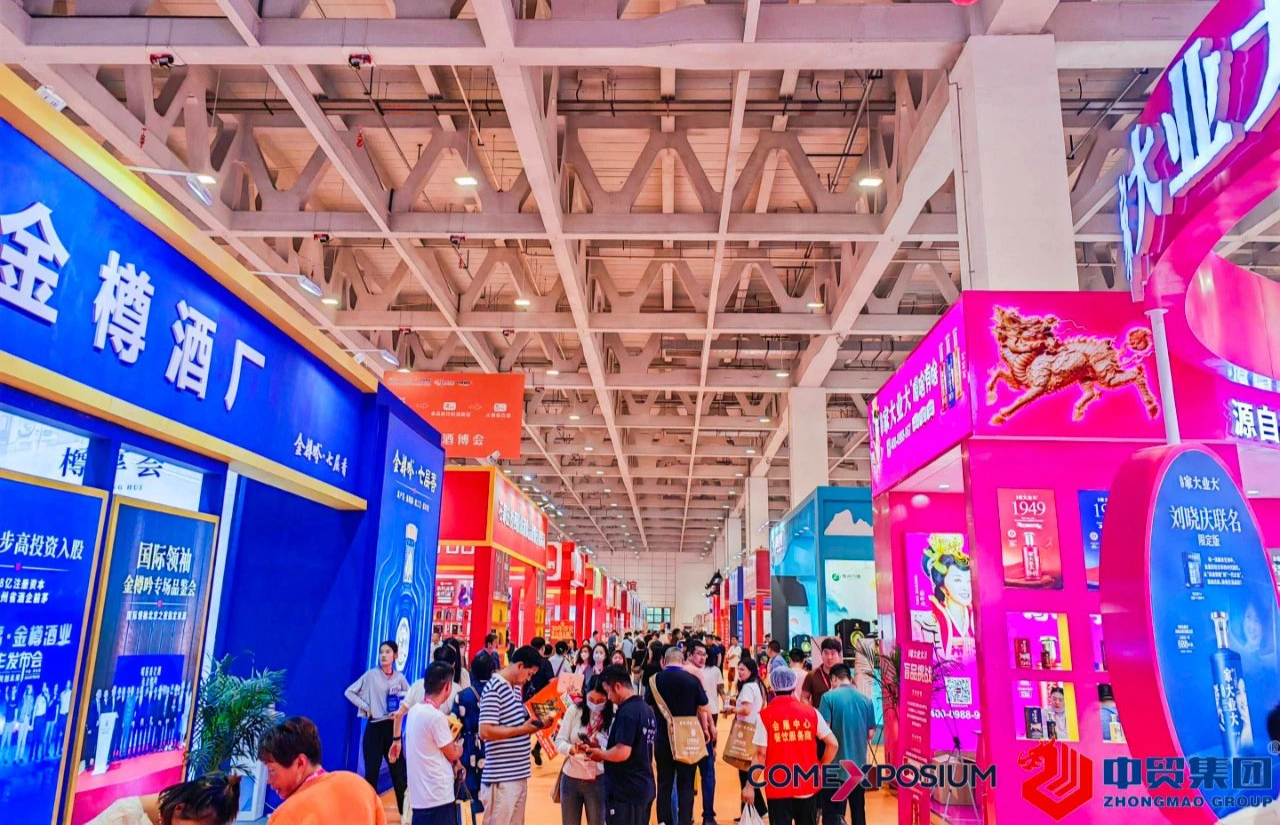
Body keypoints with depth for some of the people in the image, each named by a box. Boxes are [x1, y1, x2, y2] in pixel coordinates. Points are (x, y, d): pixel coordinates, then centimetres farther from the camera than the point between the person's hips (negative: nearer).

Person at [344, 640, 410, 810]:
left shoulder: (399, 677, 1)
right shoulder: (371, 675, -5)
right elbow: (349, 692, -4)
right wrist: (365, 707, -9)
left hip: (393, 727, 2)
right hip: (374, 728, -2)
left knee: (398, 770, 5)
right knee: (371, 771, 3)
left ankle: (406, 810, 15)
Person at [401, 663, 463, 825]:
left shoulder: (414, 711, 6)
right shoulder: (436, 716, -19)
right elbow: (453, 754, -7)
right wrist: (459, 747, 12)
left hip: (420, 795, 8)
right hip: (437, 796, -8)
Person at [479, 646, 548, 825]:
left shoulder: (516, 687, 13)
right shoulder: (494, 688, -16)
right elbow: (485, 731, -22)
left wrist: (535, 723, 4)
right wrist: (522, 729, -18)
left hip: (519, 774, 9)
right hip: (501, 778, -9)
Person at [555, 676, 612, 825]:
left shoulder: (612, 719, -11)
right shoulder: (574, 711, -5)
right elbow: (559, 742, -6)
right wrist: (573, 749, -27)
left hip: (597, 781, -2)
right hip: (570, 778, 2)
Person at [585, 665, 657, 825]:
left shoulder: (627, 712, -19)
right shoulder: (648, 710, 10)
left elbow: (622, 753, -25)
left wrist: (600, 754, -7)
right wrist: (604, 752, 15)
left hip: (625, 791, -9)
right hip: (645, 788, 9)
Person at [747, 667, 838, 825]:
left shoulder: (766, 715, -8)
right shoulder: (810, 712, 0)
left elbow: (761, 754, -10)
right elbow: (833, 744, -1)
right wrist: (821, 768, 14)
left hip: (778, 786, -2)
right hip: (807, 784, 3)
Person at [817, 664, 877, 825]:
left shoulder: (829, 697, -11)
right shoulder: (866, 699, 2)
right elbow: (870, 733, 7)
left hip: (835, 763, -4)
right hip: (859, 763, 4)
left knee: (831, 812, 4)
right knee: (858, 809, 16)